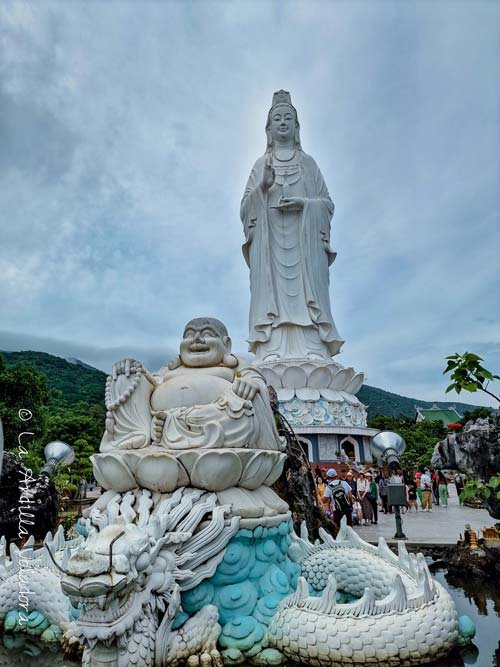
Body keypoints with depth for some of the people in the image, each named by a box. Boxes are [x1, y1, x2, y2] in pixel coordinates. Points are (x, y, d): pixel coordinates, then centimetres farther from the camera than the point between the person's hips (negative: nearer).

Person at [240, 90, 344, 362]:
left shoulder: (308, 162, 18)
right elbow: (246, 207, 10)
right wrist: (263, 187, -8)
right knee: (273, 293, -12)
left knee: (305, 293, -11)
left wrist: (305, 203, -8)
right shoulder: (261, 164, 18)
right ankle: (273, 357, -15)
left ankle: (313, 355, -14)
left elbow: (328, 203, 12)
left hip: (304, 240, 0)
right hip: (270, 240, 0)